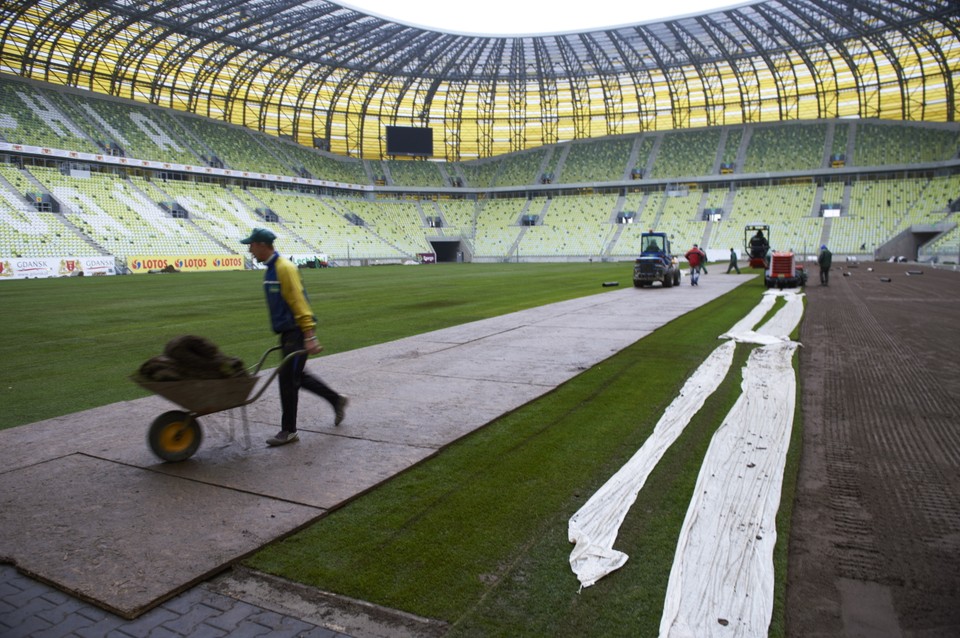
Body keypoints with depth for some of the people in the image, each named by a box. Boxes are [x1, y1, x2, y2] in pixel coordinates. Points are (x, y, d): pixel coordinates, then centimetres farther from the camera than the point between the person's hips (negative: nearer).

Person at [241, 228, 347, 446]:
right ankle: (336, 400, 29)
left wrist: (310, 337, -23)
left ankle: (289, 431, 9)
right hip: (286, 333, 10)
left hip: (296, 332, -10)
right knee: (297, 375, 16)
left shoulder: (284, 268, -17)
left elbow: (299, 302, -21)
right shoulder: (270, 269, 13)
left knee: (288, 379, -3)